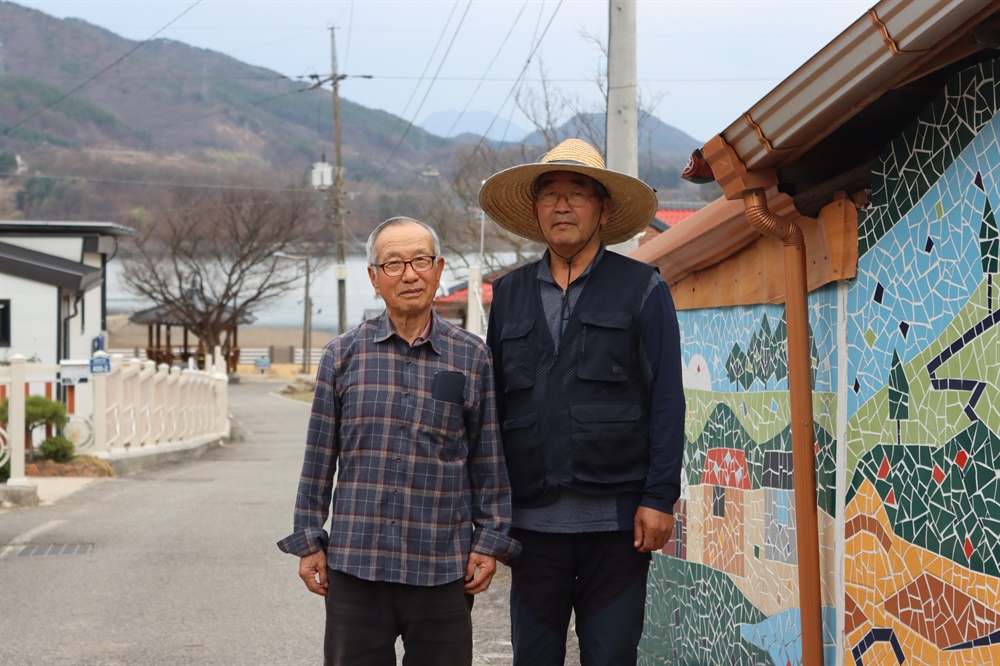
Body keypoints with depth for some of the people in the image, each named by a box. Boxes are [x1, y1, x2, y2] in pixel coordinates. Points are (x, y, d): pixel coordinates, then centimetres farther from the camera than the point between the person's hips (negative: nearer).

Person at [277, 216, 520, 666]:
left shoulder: (471, 357, 5)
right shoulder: (344, 355, 5)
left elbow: (489, 460, 8)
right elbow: (319, 458, 8)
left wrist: (490, 542, 4)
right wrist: (309, 541, 6)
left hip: (443, 568, 0)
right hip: (354, 562, 0)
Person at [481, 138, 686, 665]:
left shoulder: (641, 288, 4)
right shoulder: (510, 294, 13)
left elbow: (666, 401, 0)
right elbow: (493, 403, 14)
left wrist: (660, 499, -8)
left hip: (616, 520, -3)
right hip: (532, 518, 3)